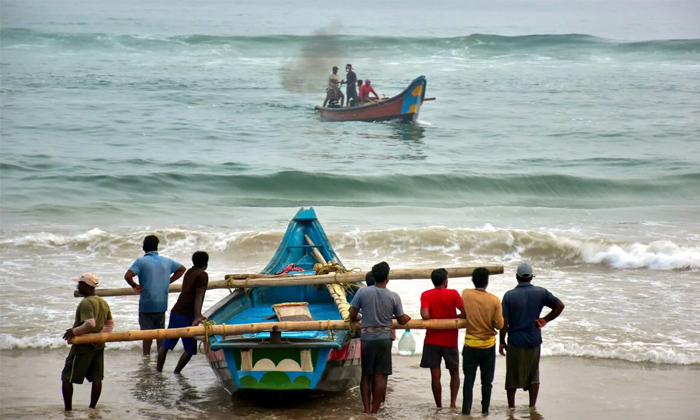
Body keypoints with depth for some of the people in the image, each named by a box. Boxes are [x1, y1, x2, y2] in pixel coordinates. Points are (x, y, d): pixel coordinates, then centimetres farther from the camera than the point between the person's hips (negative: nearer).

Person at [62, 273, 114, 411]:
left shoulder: (86, 303, -19)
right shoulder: (103, 303, 9)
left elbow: (90, 324, -30)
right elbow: (110, 324, 10)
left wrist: (74, 331, -19)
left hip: (83, 346, -8)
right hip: (98, 346, 8)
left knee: (67, 378, 2)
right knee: (96, 378, 10)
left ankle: (68, 410, 1)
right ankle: (92, 408, 15)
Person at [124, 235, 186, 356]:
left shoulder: (141, 261, -10)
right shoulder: (166, 261, 6)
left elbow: (128, 276, -22)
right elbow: (182, 269, 21)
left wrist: (135, 286, -5)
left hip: (147, 304, -4)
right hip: (162, 304, 4)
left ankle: (146, 356, 6)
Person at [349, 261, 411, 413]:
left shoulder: (362, 292, -5)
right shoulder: (393, 296, -4)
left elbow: (352, 316, -2)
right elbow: (401, 321, 5)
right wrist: (407, 318, 28)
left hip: (367, 338, 1)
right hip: (384, 338, -1)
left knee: (366, 375, 10)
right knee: (380, 376, 2)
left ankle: (367, 409, 4)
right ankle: (374, 410, 1)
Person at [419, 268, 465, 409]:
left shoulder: (426, 295, -3)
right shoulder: (453, 294, -4)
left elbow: (425, 315, -17)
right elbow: (464, 313, -11)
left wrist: (434, 320, 3)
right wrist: (453, 318, 7)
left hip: (432, 340, 0)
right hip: (450, 340, 0)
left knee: (435, 375, 2)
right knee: (454, 373, 15)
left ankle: (439, 407, 3)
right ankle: (453, 403, 2)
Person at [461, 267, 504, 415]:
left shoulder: (465, 294, -10)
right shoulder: (494, 300, -12)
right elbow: (499, 325, -8)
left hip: (471, 345, 0)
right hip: (488, 345, 0)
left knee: (469, 379, 5)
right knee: (487, 380, 11)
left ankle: (466, 410, 0)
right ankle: (485, 410, 16)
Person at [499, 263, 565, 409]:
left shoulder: (509, 295, -7)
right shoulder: (541, 293, -2)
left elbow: (504, 322, -8)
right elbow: (560, 305, -8)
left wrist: (502, 342, 2)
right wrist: (545, 320, 0)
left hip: (515, 342, -2)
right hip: (534, 341, 2)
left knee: (512, 377, 9)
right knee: (533, 376, 14)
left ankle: (511, 407, 14)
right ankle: (532, 407, 13)